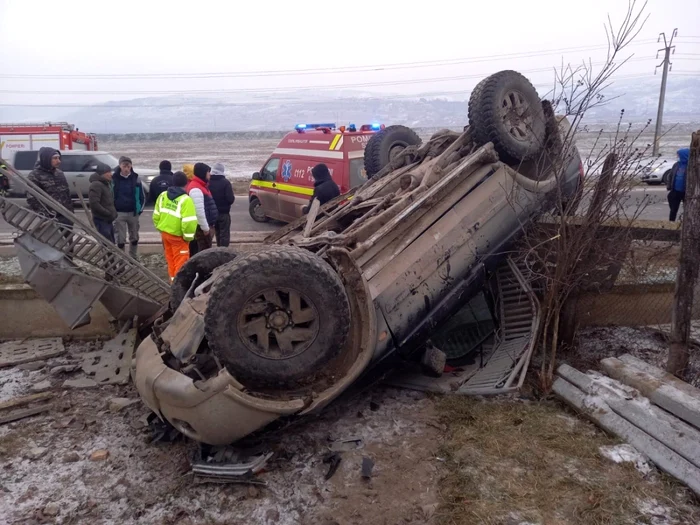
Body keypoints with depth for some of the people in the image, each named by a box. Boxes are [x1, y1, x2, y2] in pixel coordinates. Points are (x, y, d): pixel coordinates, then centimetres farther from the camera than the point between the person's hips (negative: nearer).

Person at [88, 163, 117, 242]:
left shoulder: (106, 183, 16)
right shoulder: (96, 185, -16)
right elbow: (94, 204, -24)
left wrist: (113, 213, 11)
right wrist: (109, 213, -21)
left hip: (108, 220, 10)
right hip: (101, 220, -10)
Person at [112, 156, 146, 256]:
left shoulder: (136, 178, 1)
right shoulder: (114, 178, -4)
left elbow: (142, 195, 7)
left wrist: (140, 209, 1)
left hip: (133, 213, 2)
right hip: (119, 213, -2)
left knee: (134, 238, 12)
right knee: (120, 239, 0)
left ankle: (133, 258, 28)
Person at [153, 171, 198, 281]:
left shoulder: (163, 195, 1)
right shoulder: (185, 200, -21)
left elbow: (156, 215, 8)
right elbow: (189, 222, -25)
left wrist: (160, 227, 20)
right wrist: (188, 236, -12)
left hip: (164, 233, 7)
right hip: (177, 236, -7)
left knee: (170, 259, 20)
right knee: (180, 261, 5)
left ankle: (173, 280, 32)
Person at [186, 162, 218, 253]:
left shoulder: (201, 186, 13)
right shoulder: (196, 189, -21)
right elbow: (199, 211, -26)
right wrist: (205, 227, -22)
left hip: (206, 225, 10)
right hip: (202, 227, -10)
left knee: (205, 249, 18)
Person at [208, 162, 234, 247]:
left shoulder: (208, 182, -2)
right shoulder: (225, 182, -15)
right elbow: (230, 199, -20)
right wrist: (233, 198, 1)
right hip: (224, 213, -5)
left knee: (218, 234, 20)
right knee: (225, 235, 1)